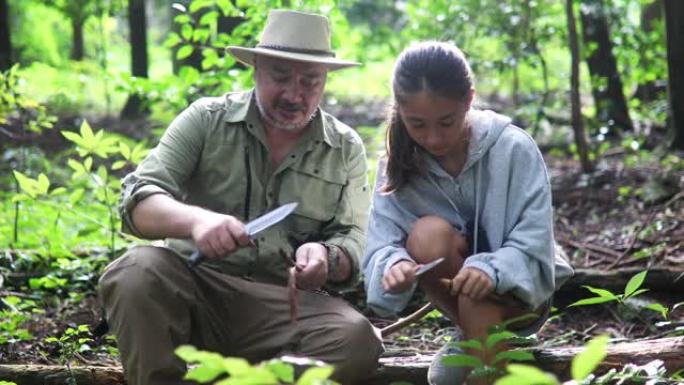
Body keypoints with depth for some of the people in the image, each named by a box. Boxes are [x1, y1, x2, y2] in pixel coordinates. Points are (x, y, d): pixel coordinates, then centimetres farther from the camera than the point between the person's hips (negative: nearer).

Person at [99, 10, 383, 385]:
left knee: (359, 340, -30)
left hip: (287, 303, 1)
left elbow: (354, 247, 5)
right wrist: (195, 220, -30)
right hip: (193, 290, -1)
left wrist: (326, 258, -22)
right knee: (137, 271, -32)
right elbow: (138, 203, -6)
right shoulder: (205, 120, 3)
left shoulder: (346, 149, 10)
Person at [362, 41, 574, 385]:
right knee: (428, 235, -29)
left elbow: (534, 246, -22)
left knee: (478, 286, -37)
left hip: (518, 289, -4)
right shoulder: (400, 164, -10)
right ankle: (472, 341, -8)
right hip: (453, 284, 4)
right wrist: (394, 264, -42)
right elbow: (381, 248, -18)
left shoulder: (514, 149, -19)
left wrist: (490, 271, -43)